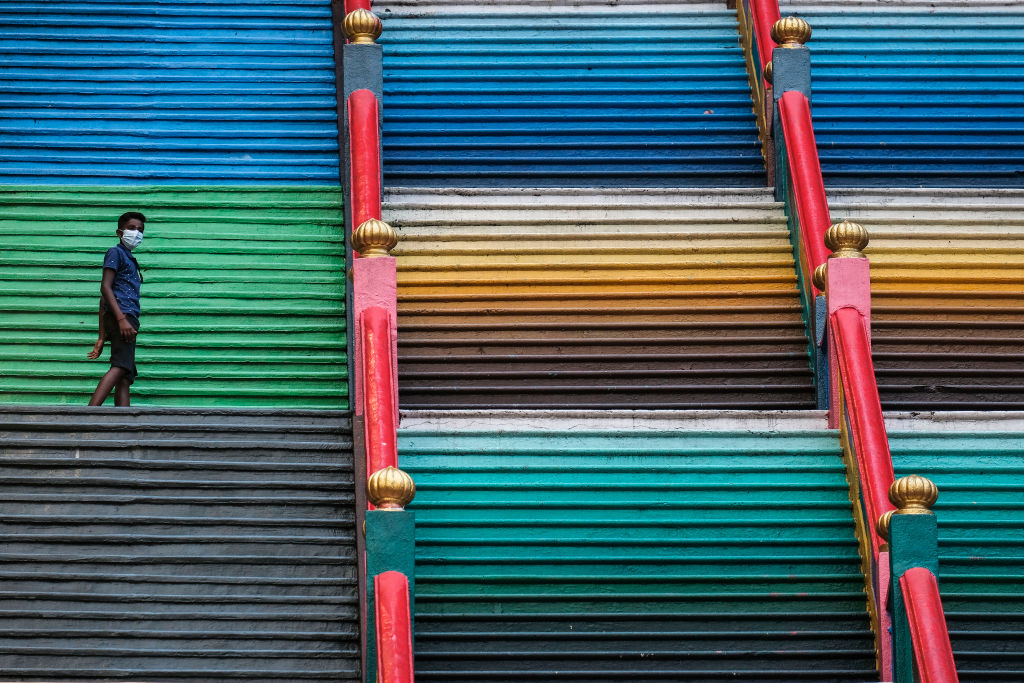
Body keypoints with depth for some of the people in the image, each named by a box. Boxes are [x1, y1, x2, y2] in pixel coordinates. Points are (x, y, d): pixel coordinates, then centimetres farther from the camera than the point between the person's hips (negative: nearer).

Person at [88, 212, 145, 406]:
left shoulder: (129, 259, 31)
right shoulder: (116, 252, 5)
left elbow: (103, 300, 28)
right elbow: (105, 287, -9)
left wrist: (102, 337, 23)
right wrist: (121, 318, -21)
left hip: (127, 320, 10)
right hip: (121, 314, -10)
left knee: (125, 378, -1)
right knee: (120, 367, -25)